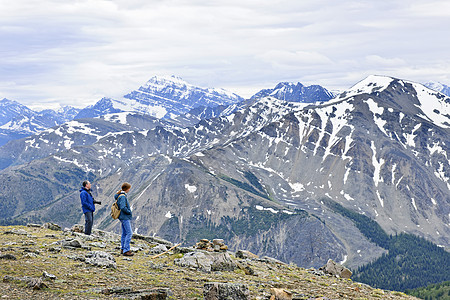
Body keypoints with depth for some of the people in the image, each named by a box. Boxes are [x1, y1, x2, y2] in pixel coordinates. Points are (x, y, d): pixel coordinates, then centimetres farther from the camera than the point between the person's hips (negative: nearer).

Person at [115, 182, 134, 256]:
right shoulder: (122, 197, -19)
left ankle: (123, 249, 21)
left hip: (123, 217, 10)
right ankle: (126, 250, -11)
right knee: (129, 233, -10)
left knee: (124, 233, 15)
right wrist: (129, 212, -11)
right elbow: (123, 207, -27)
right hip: (125, 217, -10)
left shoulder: (120, 195, 12)